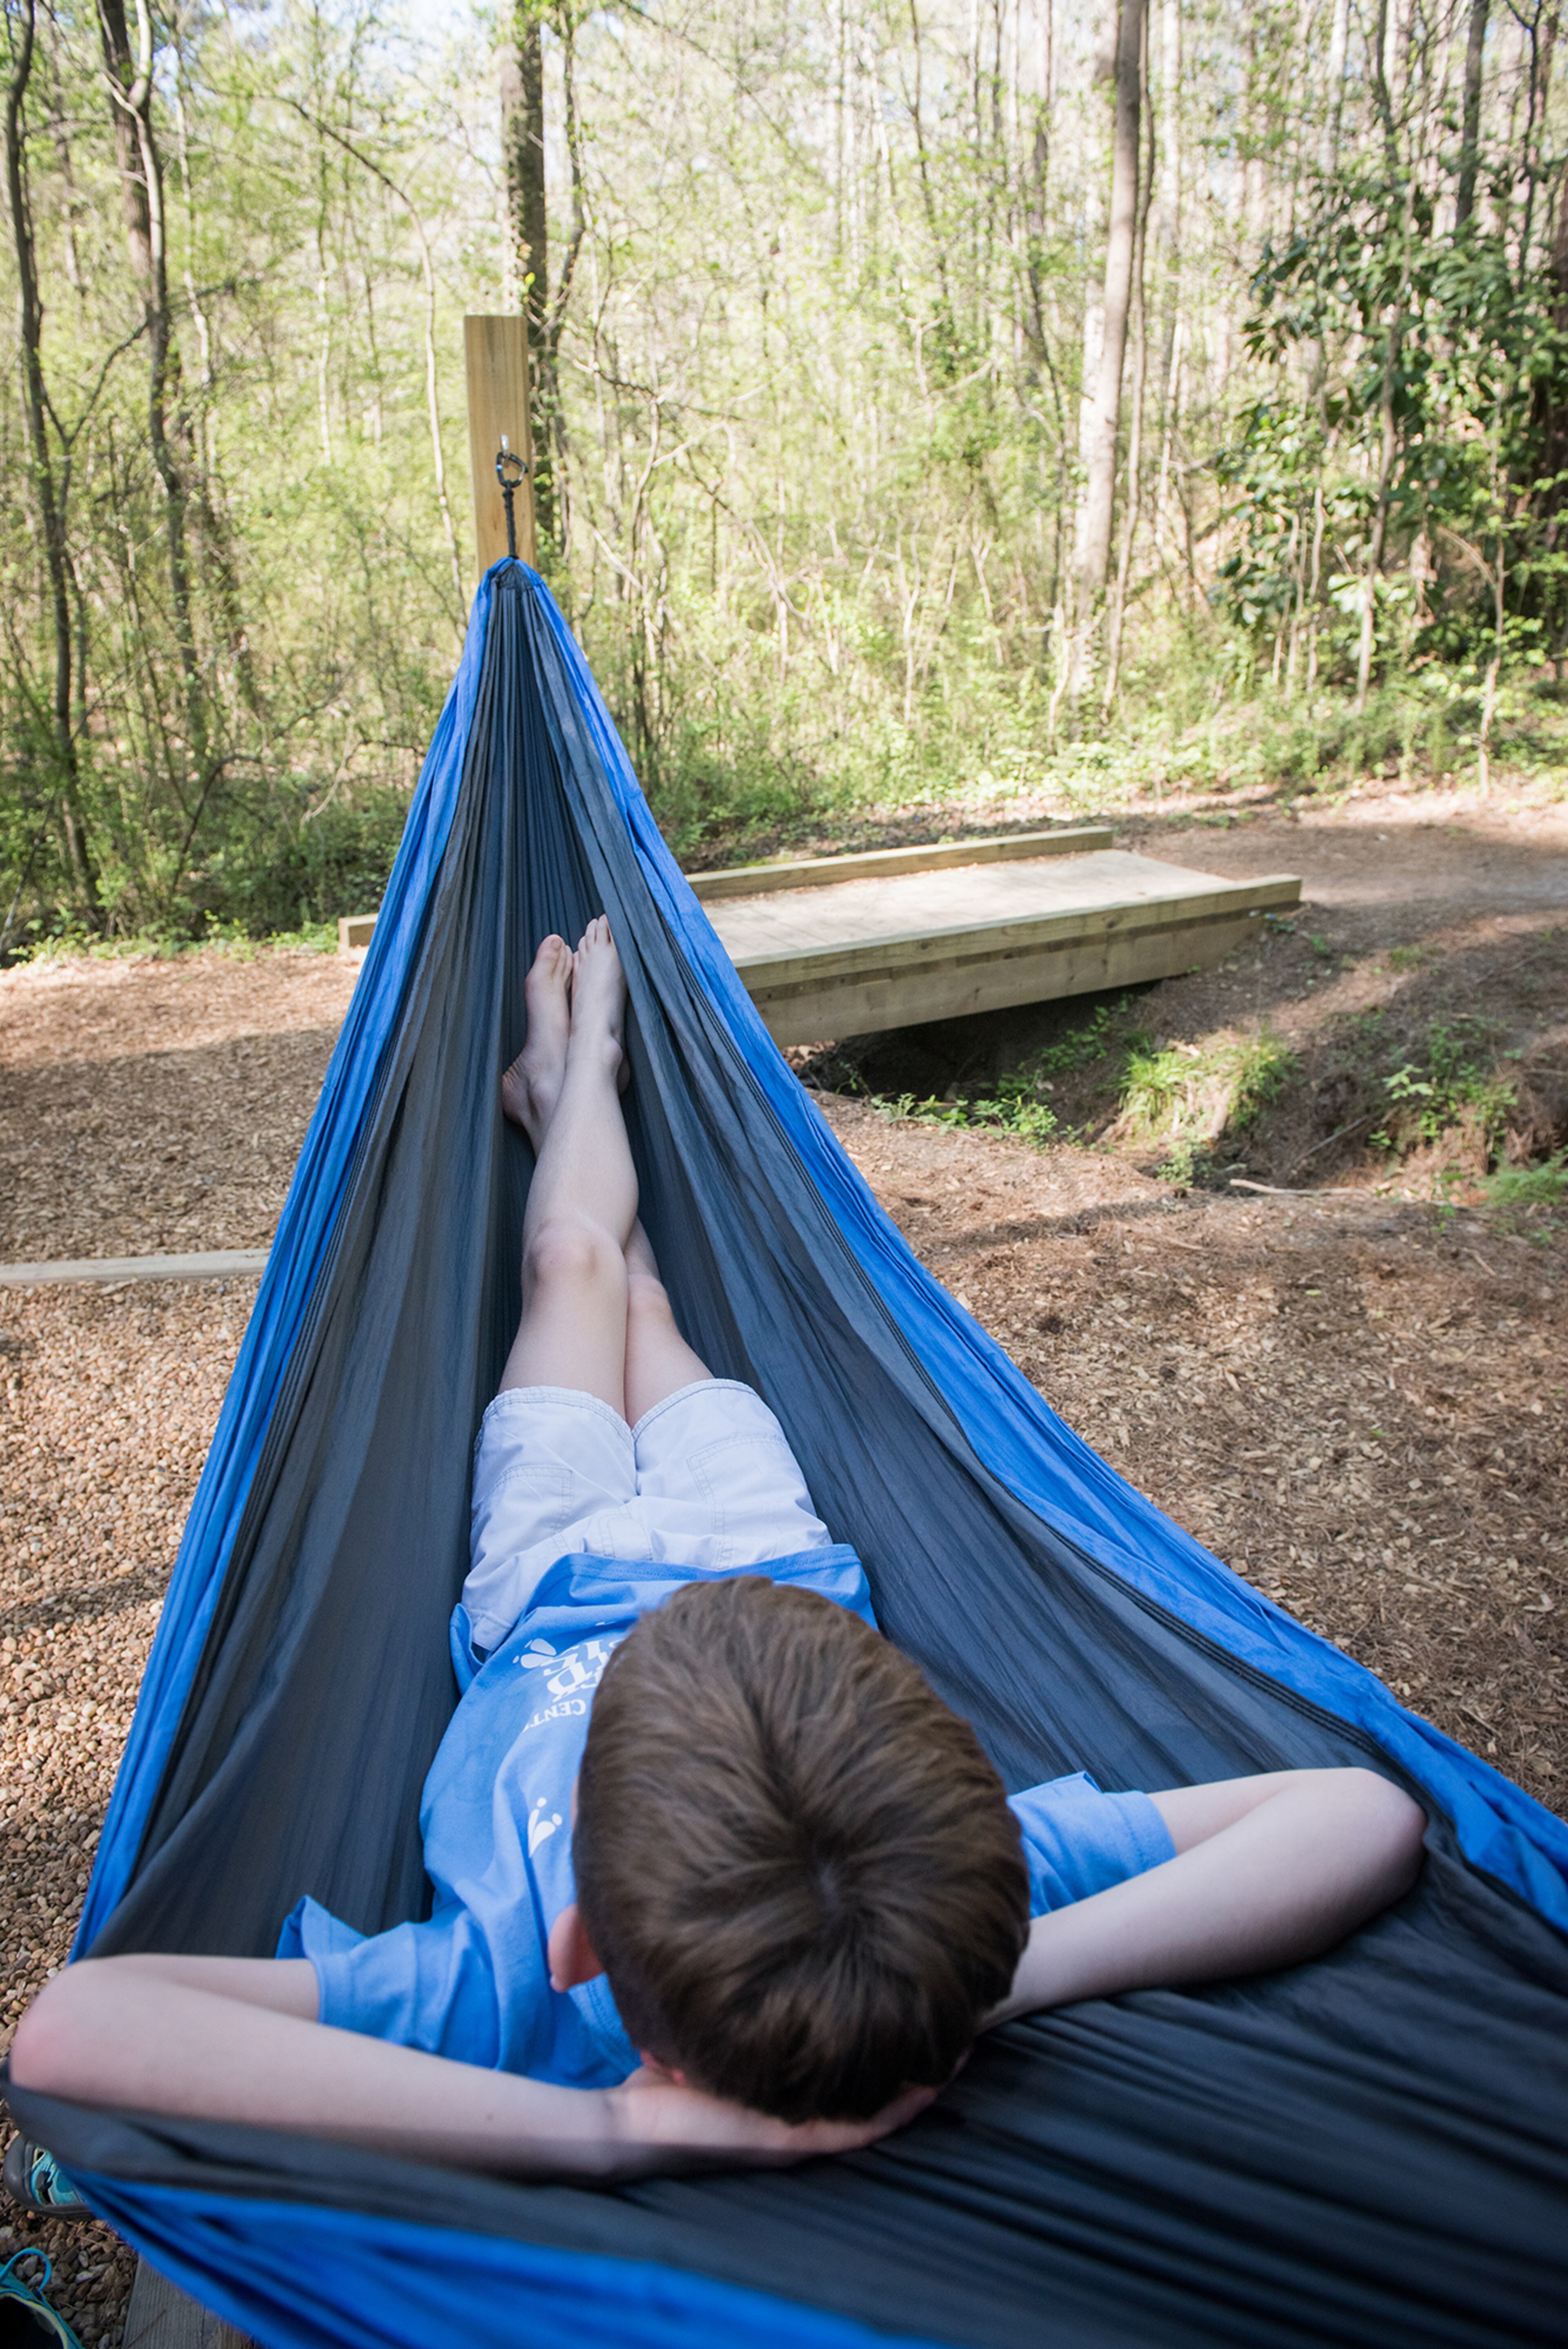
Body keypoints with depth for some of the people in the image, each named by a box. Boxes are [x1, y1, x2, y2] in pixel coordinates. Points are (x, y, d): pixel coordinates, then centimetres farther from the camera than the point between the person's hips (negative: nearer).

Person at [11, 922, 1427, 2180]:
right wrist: (1001, 1981, -55)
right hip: (767, 1559, 1)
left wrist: (595, 2128, -64)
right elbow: (1366, 1814, -51)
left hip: (551, 1592, 0)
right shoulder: (972, 1871, -46)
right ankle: (576, 1071, 63)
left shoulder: (513, 1998, -49)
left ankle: (573, 1070, 59)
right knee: (637, 1299, 29)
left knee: (577, 1267, 23)